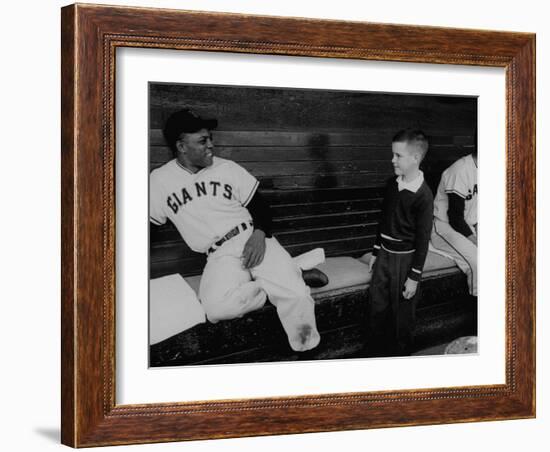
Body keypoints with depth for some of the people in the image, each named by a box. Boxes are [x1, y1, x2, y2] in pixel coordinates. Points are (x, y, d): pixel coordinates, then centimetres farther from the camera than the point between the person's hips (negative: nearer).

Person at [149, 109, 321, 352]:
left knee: (297, 296, -26)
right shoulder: (159, 181, 5)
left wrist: (259, 234, -10)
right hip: (219, 256, 0)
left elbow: (259, 206, 11)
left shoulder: (227, 168, 8)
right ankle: (286, 275, -13)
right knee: (217, 307, -33)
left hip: (252, 239, 1)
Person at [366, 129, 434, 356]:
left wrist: (414, 276, -14)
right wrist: (376, 252, 17)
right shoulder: (392, 184, 2)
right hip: (384, 254, 7)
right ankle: (376, 352, 25)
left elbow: (423, 238, -16)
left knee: (401, 312, 6)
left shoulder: (423, 195, -19)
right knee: (377, 306, 11)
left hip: (405, 259, -6)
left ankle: (401, 354, 22)